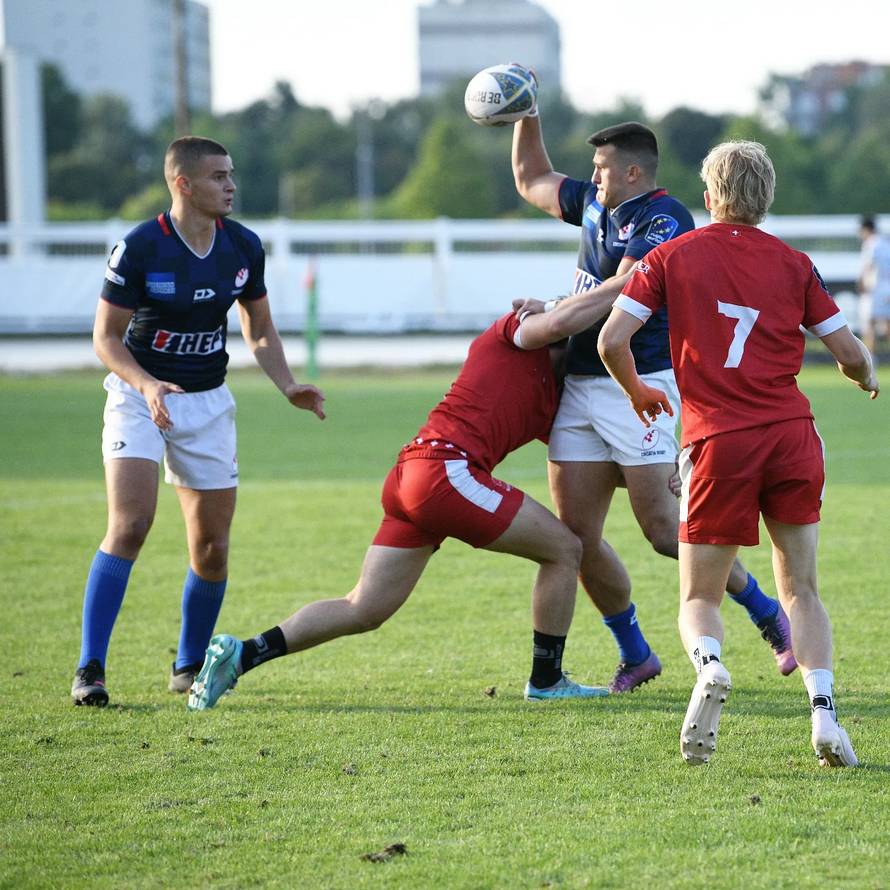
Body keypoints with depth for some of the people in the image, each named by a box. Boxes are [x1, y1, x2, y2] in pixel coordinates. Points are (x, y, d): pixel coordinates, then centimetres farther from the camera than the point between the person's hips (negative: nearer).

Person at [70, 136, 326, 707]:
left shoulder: (244, 247, -2)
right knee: (131, 526, -21)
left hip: (208, 402, 4)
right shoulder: (138, 248, -17)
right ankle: (90, 670, -18)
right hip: (138, 396, -4)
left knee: (212, 547, 3)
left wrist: (288, 387, -5)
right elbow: (106, 337, -12)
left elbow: (260, 329, 11)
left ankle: (190, 666, 23)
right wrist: (147, 385, -29)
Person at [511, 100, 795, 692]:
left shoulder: (665, 220, -11)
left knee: (663, 529, -11)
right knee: (576, 534, 1)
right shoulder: (596, 205, 15)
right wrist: (526, 117, 19)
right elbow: (531, 181, 31)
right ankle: (635, 656, 15)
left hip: (639, 384, -8)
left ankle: (768, 614, 7)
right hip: (579, 387, 8)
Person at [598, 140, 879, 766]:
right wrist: (868, 378, 31)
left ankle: (709, 667, -25)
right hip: (792, 433, 1)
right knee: (801, 591, 14)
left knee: (700, 598, 9)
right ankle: (824, 716, -5)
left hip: (718, 442, -1)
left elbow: (612, 341, -2)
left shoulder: (672, 256, 5)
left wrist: (638, 391, 18)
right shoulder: (793, 264, 8)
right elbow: (850, 354, 7)